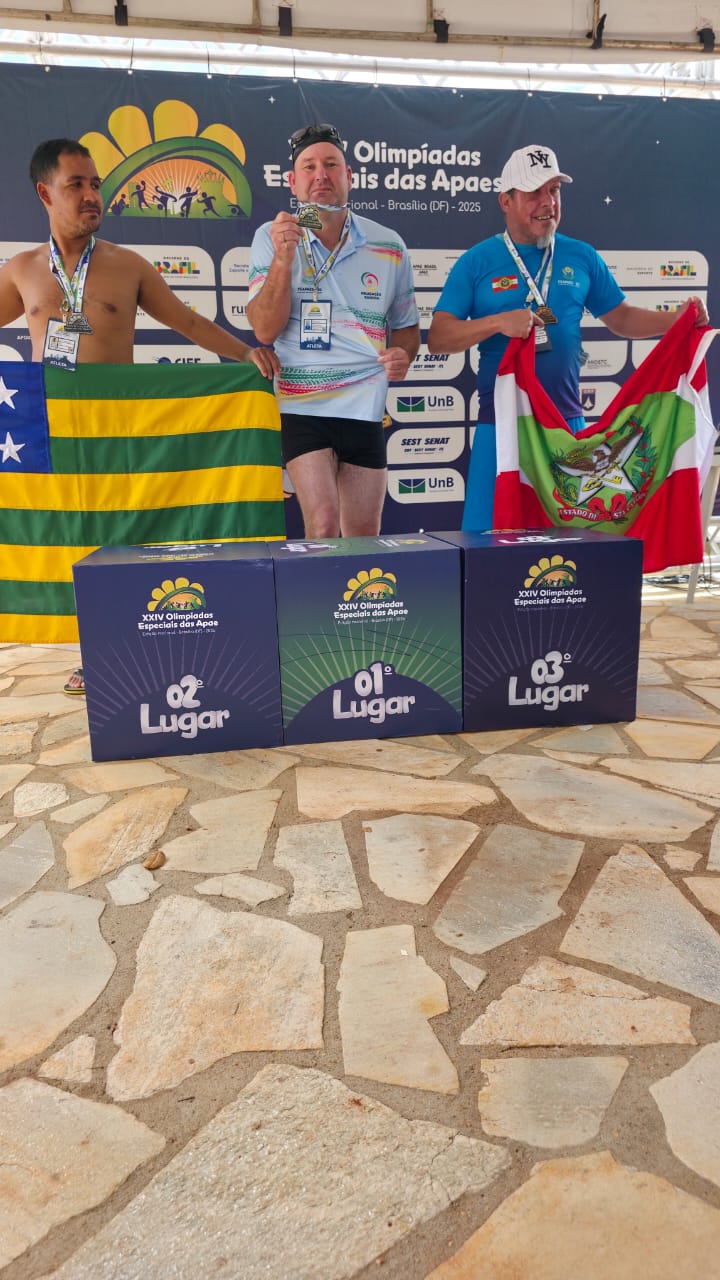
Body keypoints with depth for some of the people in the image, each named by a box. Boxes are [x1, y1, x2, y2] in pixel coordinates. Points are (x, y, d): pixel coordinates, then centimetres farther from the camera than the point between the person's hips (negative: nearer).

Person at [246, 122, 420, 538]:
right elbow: (265, 330, -7)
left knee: (364, 537, 9)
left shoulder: (389, 246, 7)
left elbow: (406, 326, 17)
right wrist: (282, 259, -19)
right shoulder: (272, 238, 2)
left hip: (365, 407, 3)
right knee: (323, 526, -14)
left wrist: (402, 356, -6)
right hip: (300, 405, -2)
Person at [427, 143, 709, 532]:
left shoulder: (581, 257, 10)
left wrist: (676, 319, 0)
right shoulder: (477, 261, 2)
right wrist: (498, 322, -18)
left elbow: (621, 318, 17)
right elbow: (437, 338, -4)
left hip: (567, 422, 3)